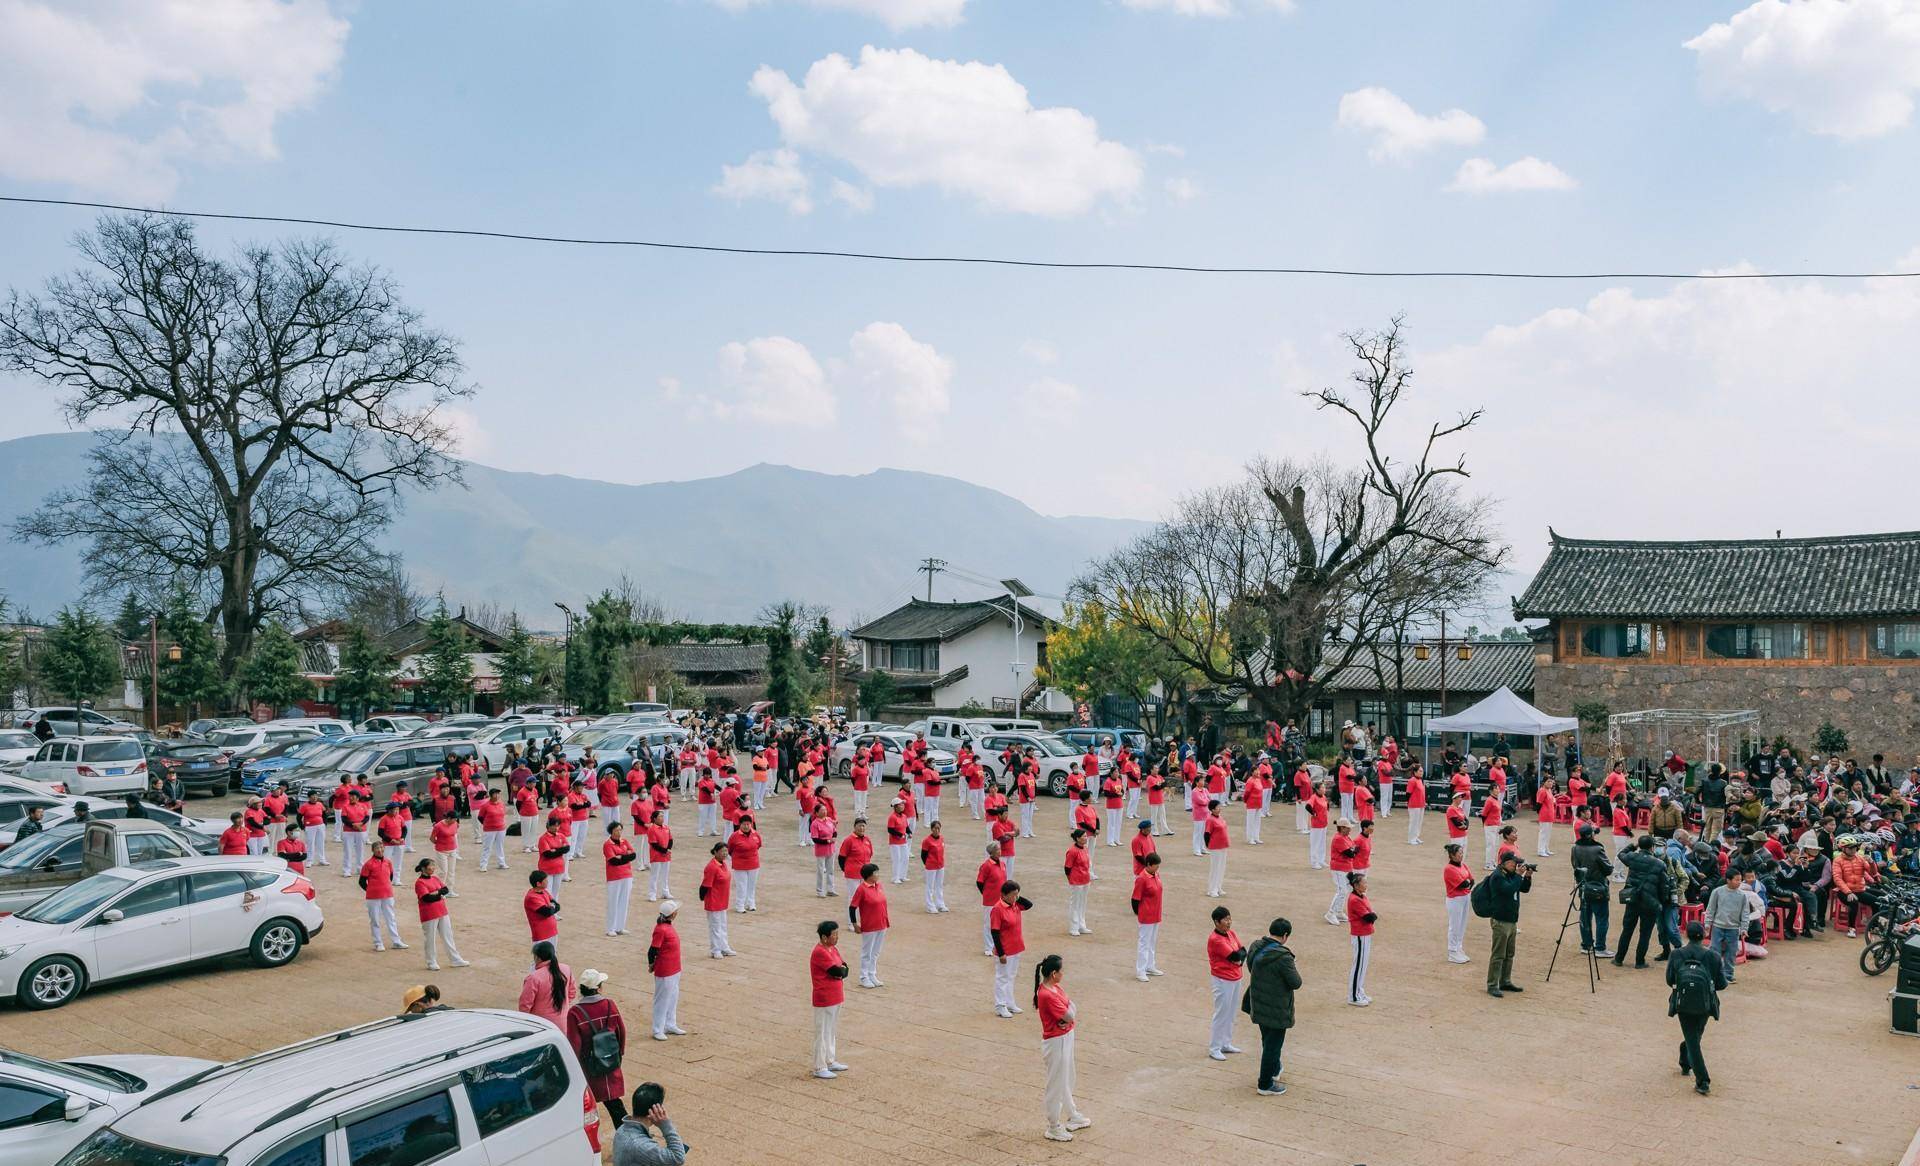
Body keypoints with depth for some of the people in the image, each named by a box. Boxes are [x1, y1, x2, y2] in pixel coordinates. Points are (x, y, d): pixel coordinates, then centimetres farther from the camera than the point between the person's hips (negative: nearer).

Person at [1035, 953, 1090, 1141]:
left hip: (1065, 1038, 10)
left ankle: (1072, 1117, 44)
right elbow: (1069, 1016, -25)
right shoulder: (1047, 995, -28)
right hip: (1056, 1042, -10)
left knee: (1067, 1080, 25)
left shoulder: (1056, 988, 2)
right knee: (1056, 1085, 6)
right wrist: (1069, 1007, -5)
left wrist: (1067, 1017, -20)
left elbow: (1070, 1007, 0)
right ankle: (1054, 1128, 21)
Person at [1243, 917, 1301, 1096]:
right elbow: (1295, 983, -21)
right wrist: (1295, 969, 0)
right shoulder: (1283, 956, -28)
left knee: (1267, 1040, 27)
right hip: (1277, 1009, -8)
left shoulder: (1255, 947, -4)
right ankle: (1265, 1085, 17)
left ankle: (1274, 1070, 48)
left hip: (1258, 1005, 8)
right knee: (1273, 1045, 7)